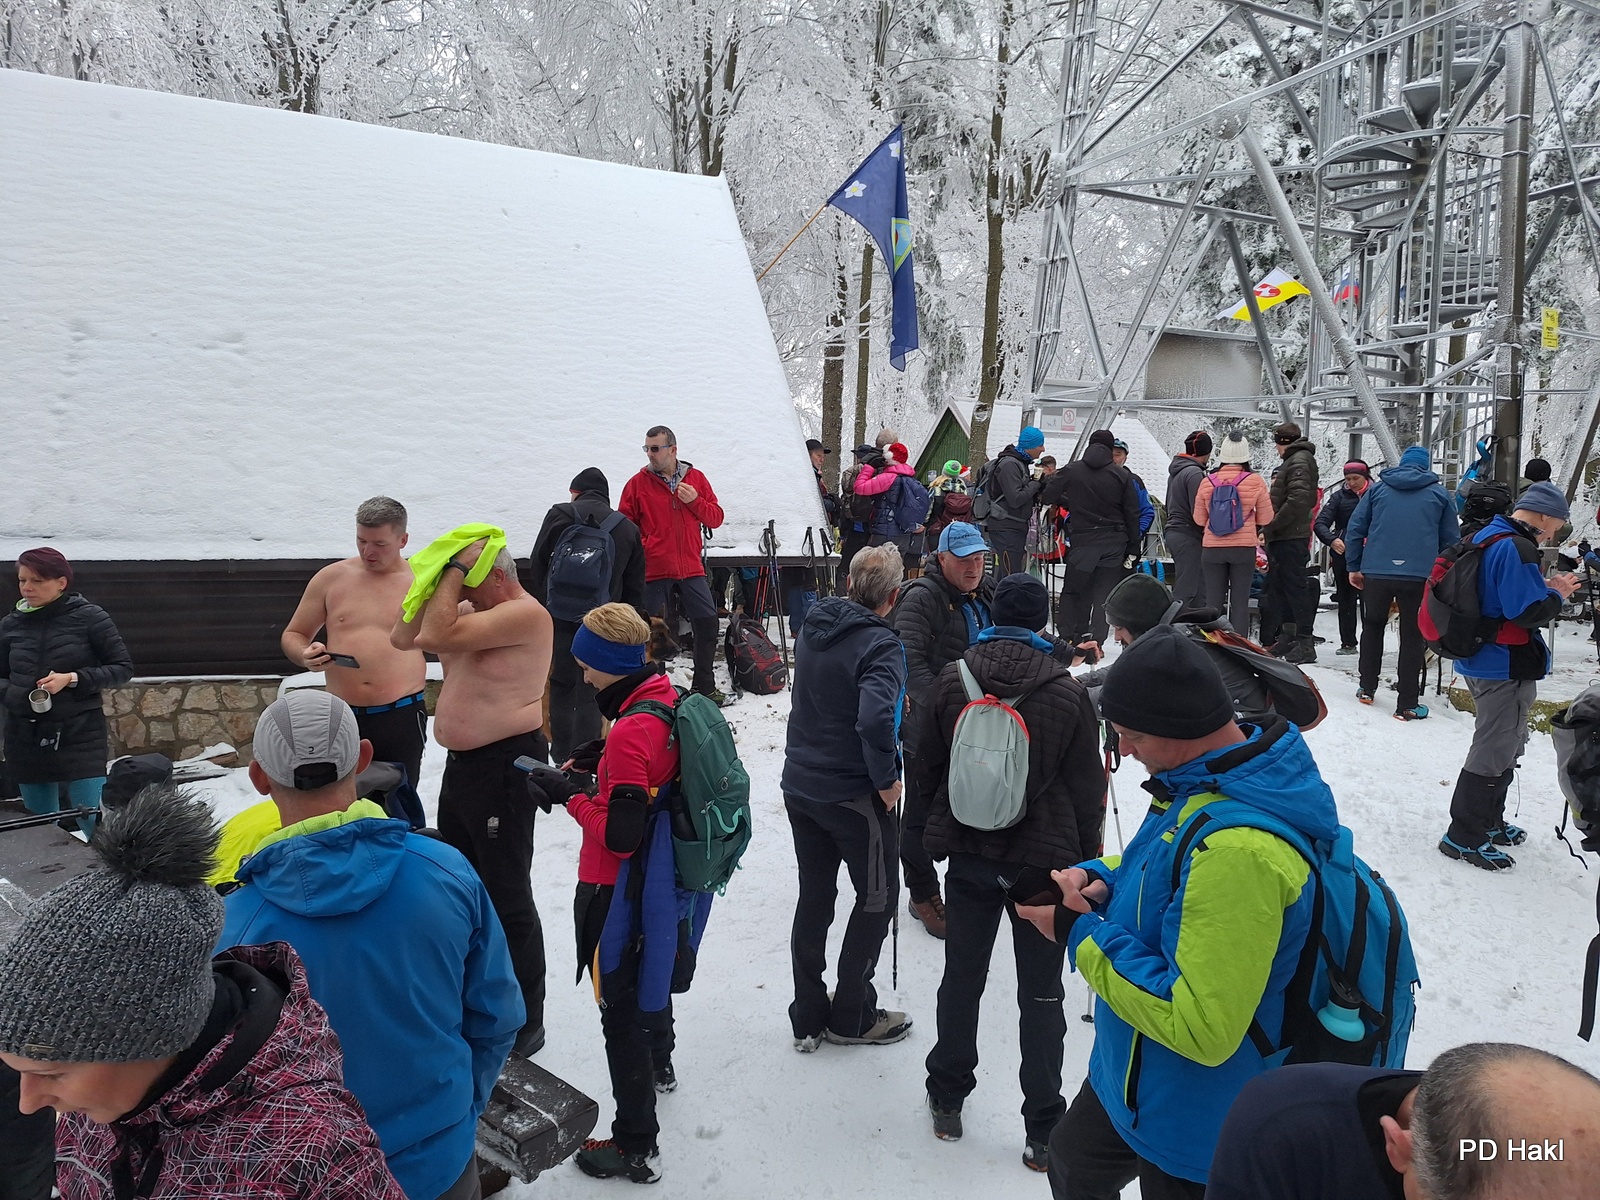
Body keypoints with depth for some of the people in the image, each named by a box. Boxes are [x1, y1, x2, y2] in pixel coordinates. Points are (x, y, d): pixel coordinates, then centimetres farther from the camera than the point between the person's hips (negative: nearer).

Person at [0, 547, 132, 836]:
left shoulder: (89, 617, -5)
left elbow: (123, 668, -2)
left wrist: (72, 679, -15)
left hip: (81, 735, -4)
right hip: (26, 737, 4)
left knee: (95, 824, -8)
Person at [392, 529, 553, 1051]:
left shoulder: (525, 614, -19)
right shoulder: (472, 609, 11)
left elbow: (436, 636, -26)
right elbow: (405, 636, 8)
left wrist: (456, 569, -17)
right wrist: (439, 575, 1)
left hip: (505, 766, -10)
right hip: (462, 763, 10)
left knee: (506, 897, -2)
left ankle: (524, 1024, 11)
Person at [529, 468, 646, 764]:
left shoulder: (559, 515, 1)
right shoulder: (628, 528, 6)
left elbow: (537, 566, 7)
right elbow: (635, 588, 7)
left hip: (559, 619, 0)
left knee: (561, 687, 13)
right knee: (590, 695, 5)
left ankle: (562, 760, 19)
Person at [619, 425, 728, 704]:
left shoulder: (696, 478, 7)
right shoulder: (638, 483, 0)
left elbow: (716, 519, 6)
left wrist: (695, 501, -10)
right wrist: (640, 547, -14)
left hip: (691, 569, 2)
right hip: (654, 571, -2)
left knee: (707, 624, 5)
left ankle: (705, 686, 20)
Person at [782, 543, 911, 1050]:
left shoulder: (813, 625, 1)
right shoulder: (880, 646, -21)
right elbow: (875, 720, -36)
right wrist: (887, 781, -20)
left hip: (799, 784, 7)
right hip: (853, 794, -7)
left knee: (813, 897, 17)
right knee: (878, 896, 13)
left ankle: (808, 1018, 27)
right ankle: (851, 1017, 23)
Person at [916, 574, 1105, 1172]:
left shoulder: (952, 680, -5)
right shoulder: (1068, 692, -10)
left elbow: (926, 767, 3)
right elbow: (1087, 789, -3)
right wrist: (1084, 861, 9)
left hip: (968, 854, 2)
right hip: (1045, 859, -2)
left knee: (961, 978, 16)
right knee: (1041, 994, 9)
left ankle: (947, 1100, 31)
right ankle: (1043, 1130, 18)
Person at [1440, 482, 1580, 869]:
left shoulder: (1486, 538, 11)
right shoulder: (1517, 548, -21)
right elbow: (1529, 612, -24)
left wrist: (1544, 588, 8)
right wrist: (1557, 595, -6)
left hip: (1480, 660, 10)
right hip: (1507, 667, -10)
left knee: (1504, 745, 22)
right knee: (1494, 750, -2)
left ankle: (1489, 823, 33)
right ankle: (1463, 837, 5)